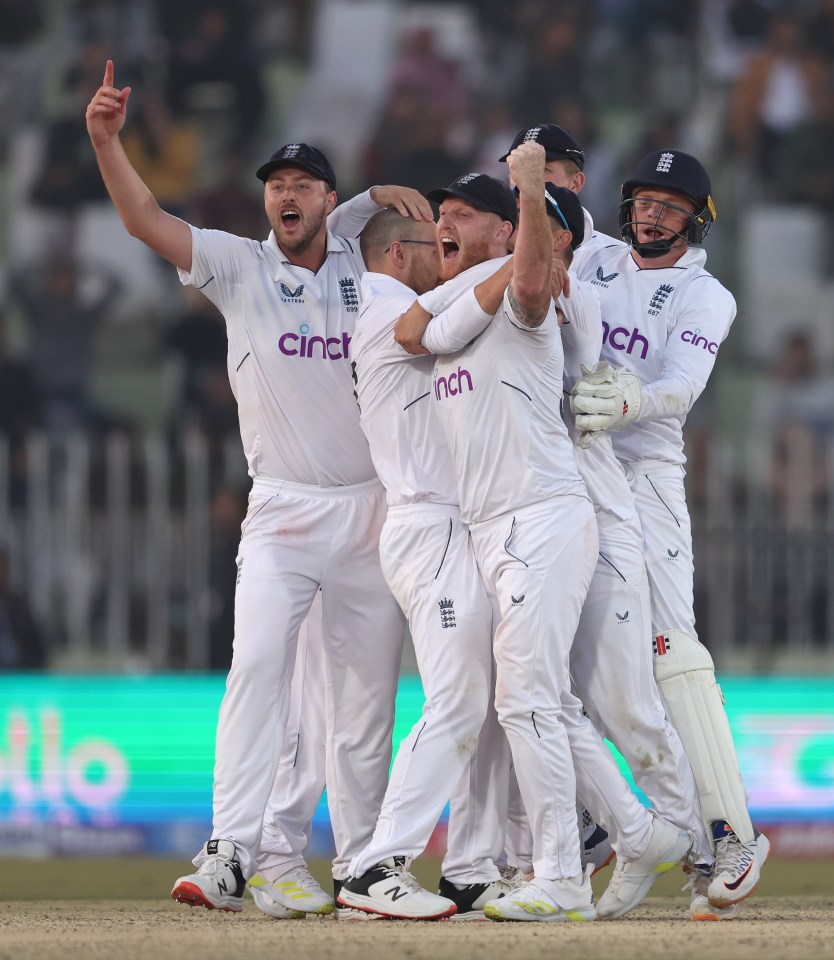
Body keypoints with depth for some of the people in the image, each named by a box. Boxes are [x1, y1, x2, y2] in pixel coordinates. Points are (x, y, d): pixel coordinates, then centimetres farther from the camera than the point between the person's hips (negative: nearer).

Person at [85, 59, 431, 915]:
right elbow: (144, 220, -9)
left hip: (372, 507, 2)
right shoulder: (237, 267, 1)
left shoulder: (363, 261, 6)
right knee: (257, 662, -18)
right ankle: (229, 856, -24)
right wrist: (105, 140, -26)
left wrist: (390, 194, -5)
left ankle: (360, 864, 12)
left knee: (367, 687, 4)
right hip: (283, 512, -2)